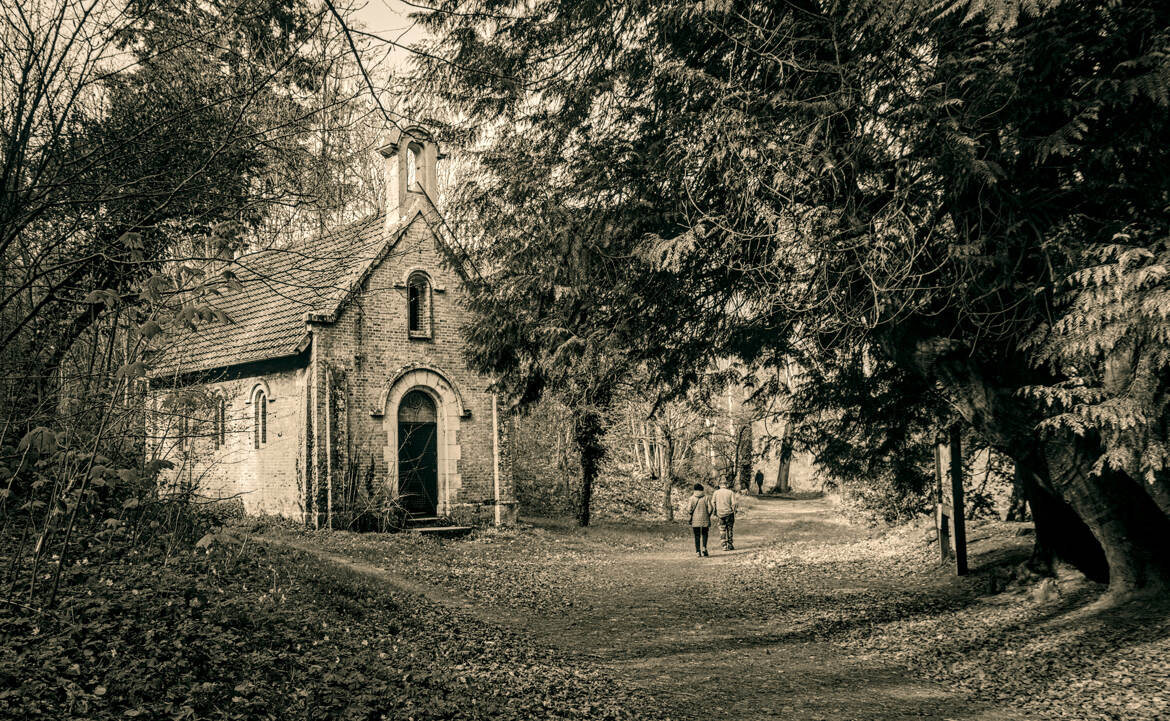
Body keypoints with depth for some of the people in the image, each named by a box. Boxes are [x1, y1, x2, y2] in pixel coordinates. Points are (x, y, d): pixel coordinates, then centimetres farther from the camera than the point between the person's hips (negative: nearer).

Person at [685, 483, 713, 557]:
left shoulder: (691, 498, -2)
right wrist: (708, 516, 10)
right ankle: (704, 548, -4)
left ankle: (698, 551, 1)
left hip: (695, 520, 0)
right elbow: (710, 509, -4)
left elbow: (689, 510, -9)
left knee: (697, 536, 6)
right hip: (705, 520, 0)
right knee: (704, 534, 15)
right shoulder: (706, 498, -1)